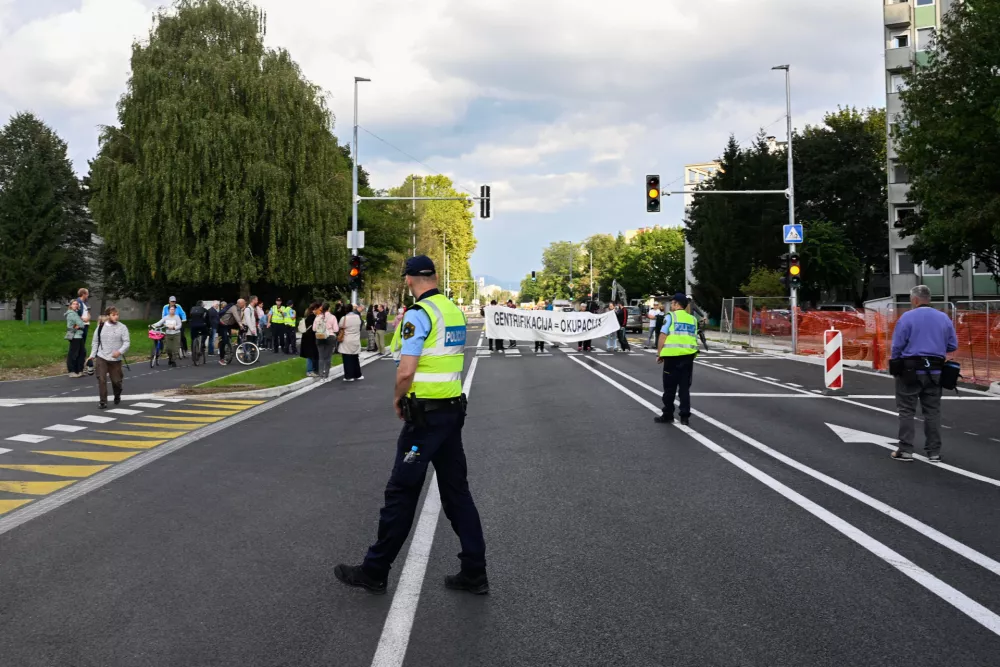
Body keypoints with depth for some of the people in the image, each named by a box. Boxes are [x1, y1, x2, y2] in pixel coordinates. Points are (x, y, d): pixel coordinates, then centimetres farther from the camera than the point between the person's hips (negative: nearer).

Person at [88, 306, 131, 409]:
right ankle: (103, 402, -2)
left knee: (116, 380, 7)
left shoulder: (122, 327, -3)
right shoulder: (101, 327, 4)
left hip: (116, 359, -1)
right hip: (101, 358, 1)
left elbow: (127, 342, -6)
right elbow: (95, 342, 12)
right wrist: (92, 355, 8)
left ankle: (117, 397, 35)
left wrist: (120, 351, -21)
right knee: (101, 380, -8)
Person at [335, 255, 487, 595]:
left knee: (401, 491, 1)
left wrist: (398, 398, -2)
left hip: (425, 414, -8)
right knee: (456, 491, 12)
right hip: (454, 409, 8)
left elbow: (406, 371, -20)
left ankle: (375, 571, 13)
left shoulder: (418, 314, -14)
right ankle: (474, 572, 13)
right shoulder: (455, 310, 10)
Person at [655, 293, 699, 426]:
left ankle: (667, 416, 11)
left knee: (670, 387, 5)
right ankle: (685, 416, 8)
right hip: (688, 355, 4)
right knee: (685, 387, 10)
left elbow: (663, 336, -7)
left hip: (673, 355, -4)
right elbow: (694, 339, 11)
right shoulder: (692, 319, 14)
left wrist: (659, 354, -1)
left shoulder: (670, 316, 0)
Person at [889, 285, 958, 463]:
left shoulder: (907, 317, -9)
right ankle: (934, 452, 13)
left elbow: (897, 345, -9)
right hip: (934, 371, 4)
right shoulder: (944, 318, 4)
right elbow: (953, 345, 7)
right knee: (932, 411, 10)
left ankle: (905, 451, 1)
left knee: (906, 411, 2)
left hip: (910, 370, -4)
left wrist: (895, 362, 8)